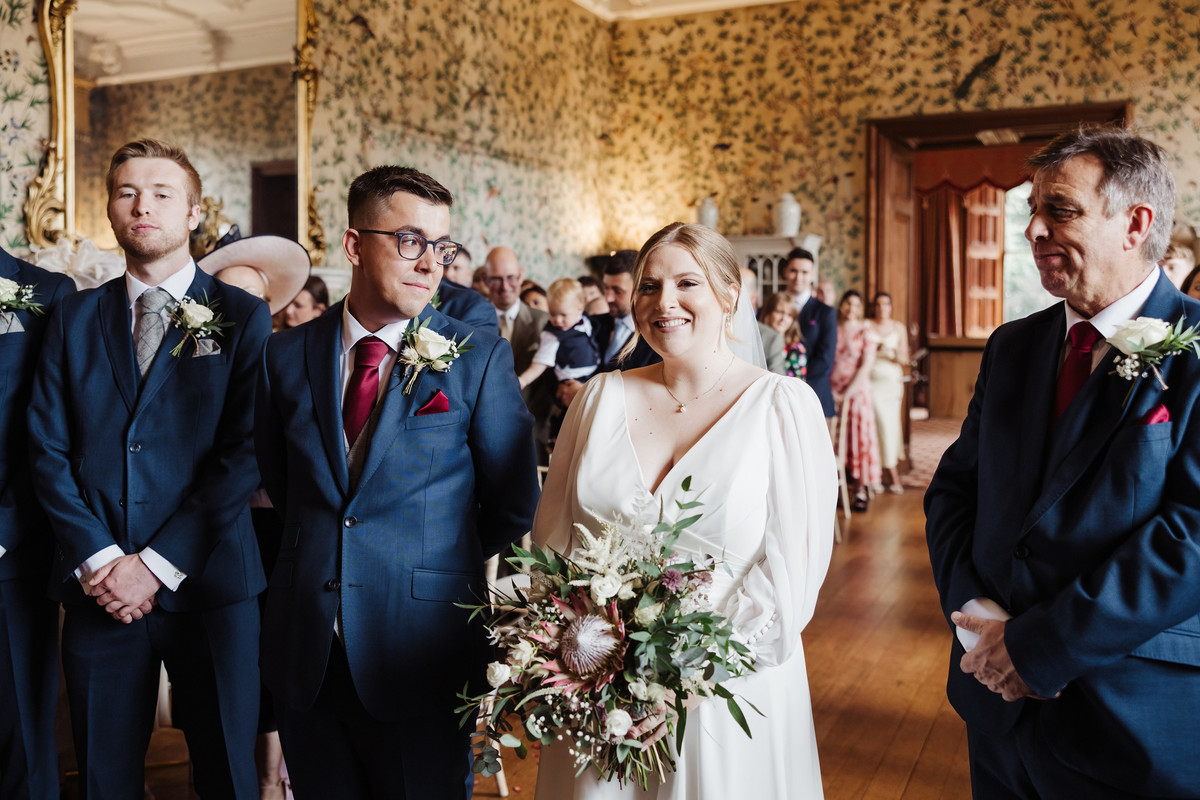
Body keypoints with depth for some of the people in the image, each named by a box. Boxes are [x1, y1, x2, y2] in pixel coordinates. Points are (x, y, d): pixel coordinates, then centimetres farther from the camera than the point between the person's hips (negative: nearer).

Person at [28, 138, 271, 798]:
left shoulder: (242, 318, 0)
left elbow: (245, 453, -8)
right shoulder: (75, 318, 10)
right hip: (97, 589, 3)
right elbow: (47, 450, 4)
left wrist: (157, 564, -13)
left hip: (208, 582, -2)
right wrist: (98, 558, -9)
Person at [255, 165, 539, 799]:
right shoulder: (287, 354, 3)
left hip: (422, 658, -3)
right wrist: (321, 552, 11)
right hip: (304, 657, 3)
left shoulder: (480, 359, -6)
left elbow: (514, 506, -1)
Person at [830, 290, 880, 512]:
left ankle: (861, 490, 1)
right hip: (832, 391, 2)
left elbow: (866, 366, -5)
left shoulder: (866, 332, 2)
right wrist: (831, 391, -5)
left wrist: (848, 393, -11)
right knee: (834, 438, 1)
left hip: (857, 389, -2)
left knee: (858, 435, -3)